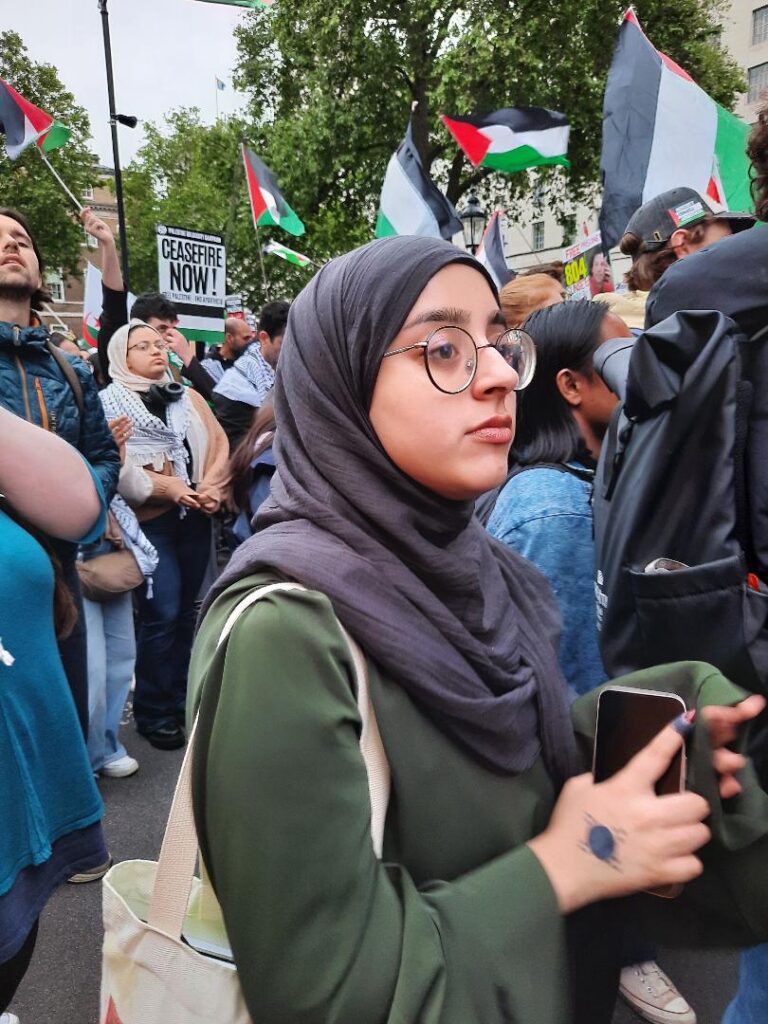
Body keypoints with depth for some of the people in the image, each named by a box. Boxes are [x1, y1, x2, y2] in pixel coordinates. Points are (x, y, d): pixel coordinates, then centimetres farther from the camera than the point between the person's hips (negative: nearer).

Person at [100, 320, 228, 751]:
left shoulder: (189, 396, 15)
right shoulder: (110, 402, 2)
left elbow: (220, 443, 6)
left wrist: (210, 485, -11)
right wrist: (171, 488, -19)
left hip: (194, 516, 5)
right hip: (149, 519, -4)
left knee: (186, 609, 10)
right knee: (161, 613, -8)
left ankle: (180, 698, 24)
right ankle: (153, 711, 8)